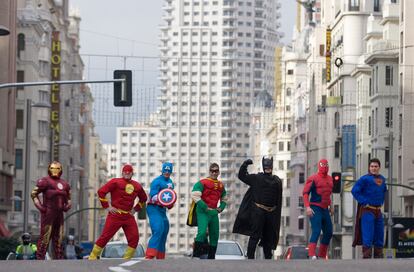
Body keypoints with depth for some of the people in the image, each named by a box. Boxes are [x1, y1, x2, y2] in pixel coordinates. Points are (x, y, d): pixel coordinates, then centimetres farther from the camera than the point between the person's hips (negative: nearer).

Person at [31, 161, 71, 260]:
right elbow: (34, 194, -6)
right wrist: (40, 206, -13)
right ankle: (40, 258, -8)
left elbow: (68, 197, 28)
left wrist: (67, 206, 10)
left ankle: (59, 258, 16)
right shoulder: (45, 181, -7)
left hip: (59, 214, 7)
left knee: (58, 237, 11)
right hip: (48, 213, -7)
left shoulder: (64, 184, 14)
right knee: (45, 237, -9)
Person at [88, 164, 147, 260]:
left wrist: (136, 209, 16)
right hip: (115, 215, -5)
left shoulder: (137, 186, 13)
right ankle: (93, 256, 2)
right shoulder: (116, 182, -4)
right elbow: (101, 192, -8)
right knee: (105, 236, -6)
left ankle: (127, 258, 6)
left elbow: (143, 199, 29)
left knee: (134, 237, -4)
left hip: (129, 216, 5)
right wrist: (107, 206, -8)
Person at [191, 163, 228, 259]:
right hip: (203, 212, -7)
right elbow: (195, 195, -14)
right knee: (202, 232, -24)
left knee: (214, 236, 9)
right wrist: (205, 207, -16)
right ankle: (196, 256, -24)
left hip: (214, 213, 7)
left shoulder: (221, 185, 16)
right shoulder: (202, 183, -5)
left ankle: (211, 257, 18)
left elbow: (224, 199, 29)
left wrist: (221, 208, 9)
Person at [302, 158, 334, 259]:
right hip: (315, 209, -8)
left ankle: (322, 256, 17)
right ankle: (312, 255, -26)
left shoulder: (330, 179, 14)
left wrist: (329, 206, 25)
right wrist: (307, 207, -23)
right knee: (316, 231, -20)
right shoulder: (313, 179, -8)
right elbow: (305, 193, -12)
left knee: (328, 232, 8)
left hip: (325, 209, 8)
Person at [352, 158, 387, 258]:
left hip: (378, 211, 7)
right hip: (367, 210, -7)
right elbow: (355, 191, -15)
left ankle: (379, 256, 19)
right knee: (368, 235, -10)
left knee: (379, 235, 11)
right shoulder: (365, 179, -9)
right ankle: (367, 257, -10)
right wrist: (364, 202, -16)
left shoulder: (382, 179, 13)